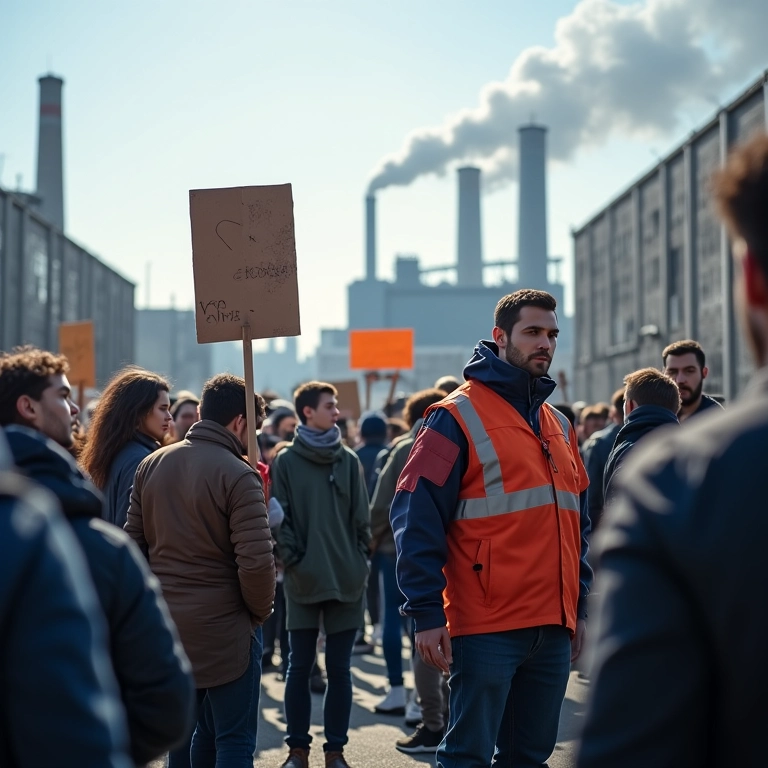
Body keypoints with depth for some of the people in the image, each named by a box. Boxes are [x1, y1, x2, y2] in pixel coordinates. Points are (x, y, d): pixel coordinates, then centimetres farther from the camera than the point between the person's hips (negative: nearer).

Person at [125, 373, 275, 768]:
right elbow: (256, 561, -20)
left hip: (166, 622, 7)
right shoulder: (237, 474, -16)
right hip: (222, 626, -6)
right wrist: (260, 609, -2)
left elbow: (134, 541, 9)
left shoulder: (151, 464, 5)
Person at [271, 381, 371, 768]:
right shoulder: (286, 461, 1)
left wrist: (358, 561, 1)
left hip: (346, 580, 2)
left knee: (339, 669, 6)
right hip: (304, 581, -2)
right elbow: (279, 518, -2)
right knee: (299, 667, 5)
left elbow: (362, 518, 8)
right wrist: (293, 561, -9)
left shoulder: (349, 460, 7)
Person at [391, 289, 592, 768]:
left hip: (553, 629, 7)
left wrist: (580, 607, 16)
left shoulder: (560, 426, 17)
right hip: (486, 627, -7)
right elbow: (417, 520, -11)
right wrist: (426, 614, -15)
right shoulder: (458, 417, -5)